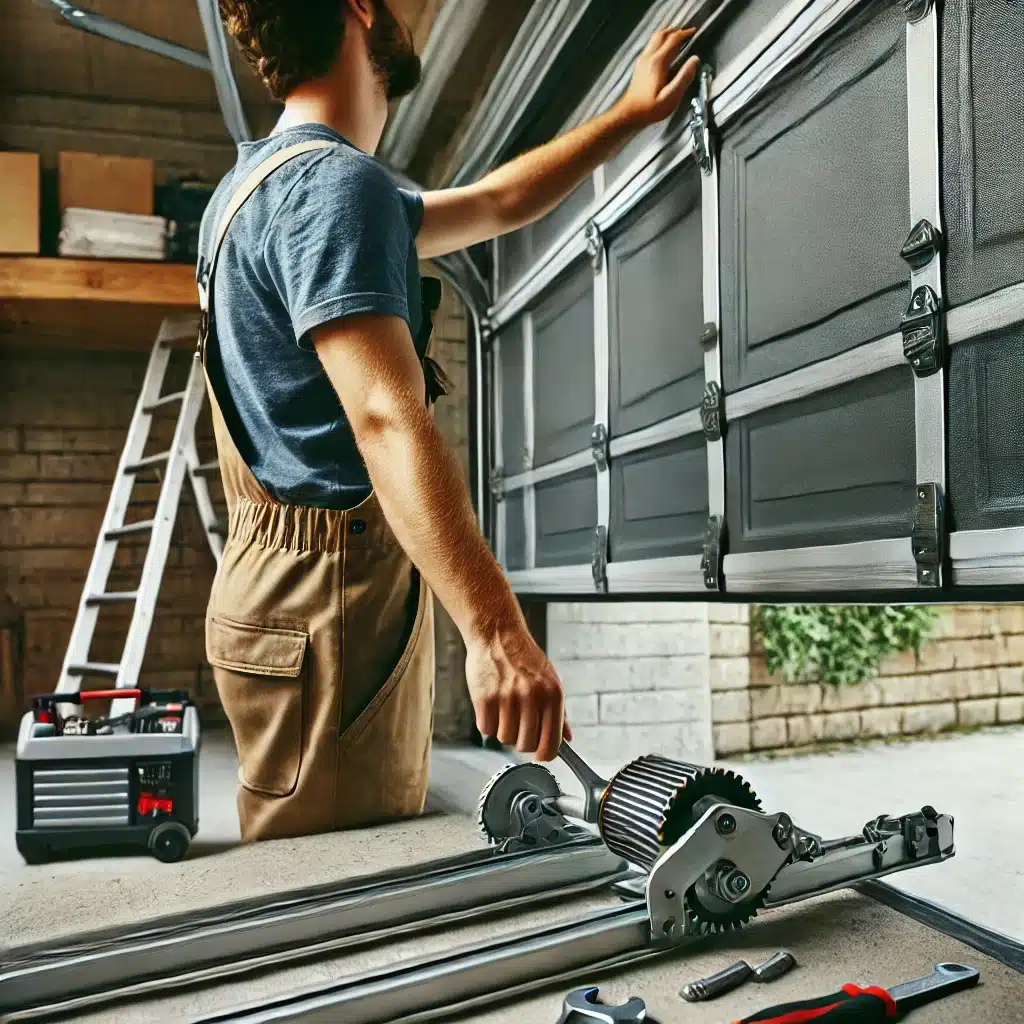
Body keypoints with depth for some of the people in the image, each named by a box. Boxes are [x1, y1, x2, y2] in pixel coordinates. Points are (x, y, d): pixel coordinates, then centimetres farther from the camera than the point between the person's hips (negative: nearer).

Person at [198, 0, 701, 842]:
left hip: (291, 574, 10)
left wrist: (633, 114, 31)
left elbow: (496, 205, 27)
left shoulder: (272, 181, 20)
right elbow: (388, 418, -29)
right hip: (330, 591, -10)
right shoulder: (335, 182, -15)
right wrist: (497, 631, -36)